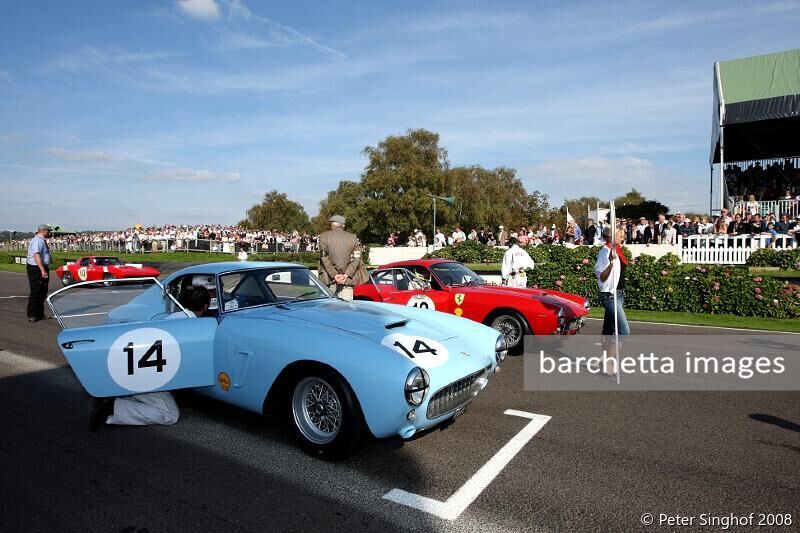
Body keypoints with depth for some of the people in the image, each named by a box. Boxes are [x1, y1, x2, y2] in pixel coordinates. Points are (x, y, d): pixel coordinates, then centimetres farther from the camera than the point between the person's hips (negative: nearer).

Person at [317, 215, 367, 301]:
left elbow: (324, 258, -6)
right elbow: (356, 259, -3)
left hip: (329, 279, -1)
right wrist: (346, 275, -9)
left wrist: (334, 275, -9)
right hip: (347, 280, 1)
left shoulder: (324, 236, 2)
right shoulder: (353, 237, 6)